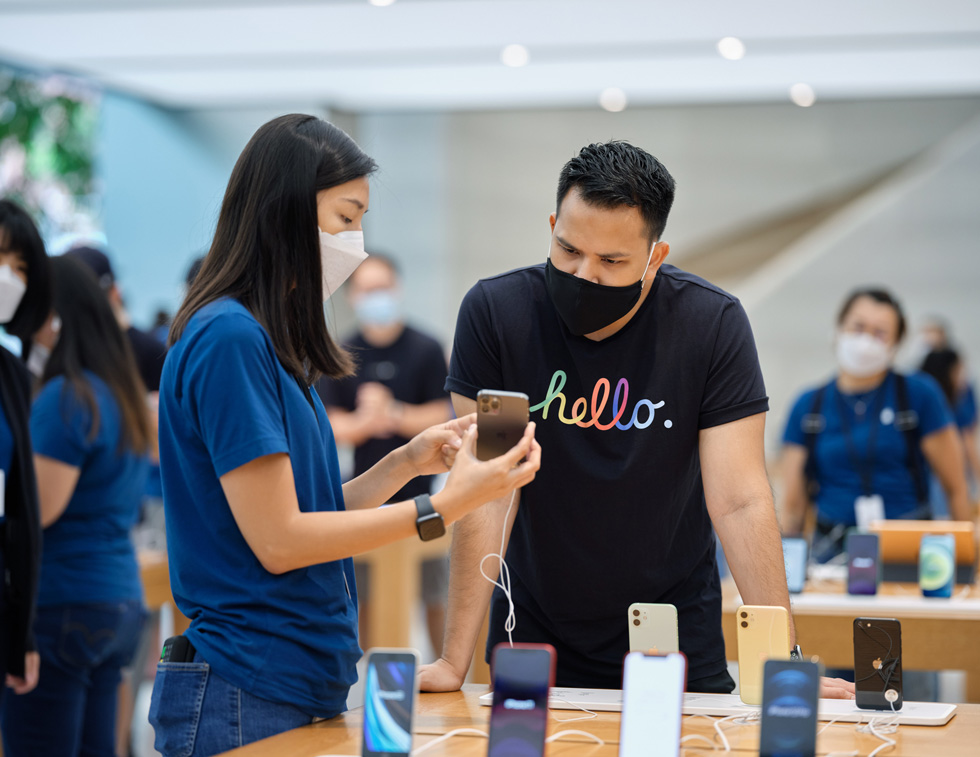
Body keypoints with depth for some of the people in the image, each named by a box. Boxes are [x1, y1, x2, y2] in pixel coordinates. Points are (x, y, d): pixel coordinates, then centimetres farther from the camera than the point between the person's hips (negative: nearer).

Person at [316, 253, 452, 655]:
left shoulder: (426, 349, 0)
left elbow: (441, 417, -3)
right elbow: (330, 426, 0)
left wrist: (393, 414, -17)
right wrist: (364, 422, -20)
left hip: (417, 490, -1)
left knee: (435, 598, 3)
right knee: (361, 601, 4)